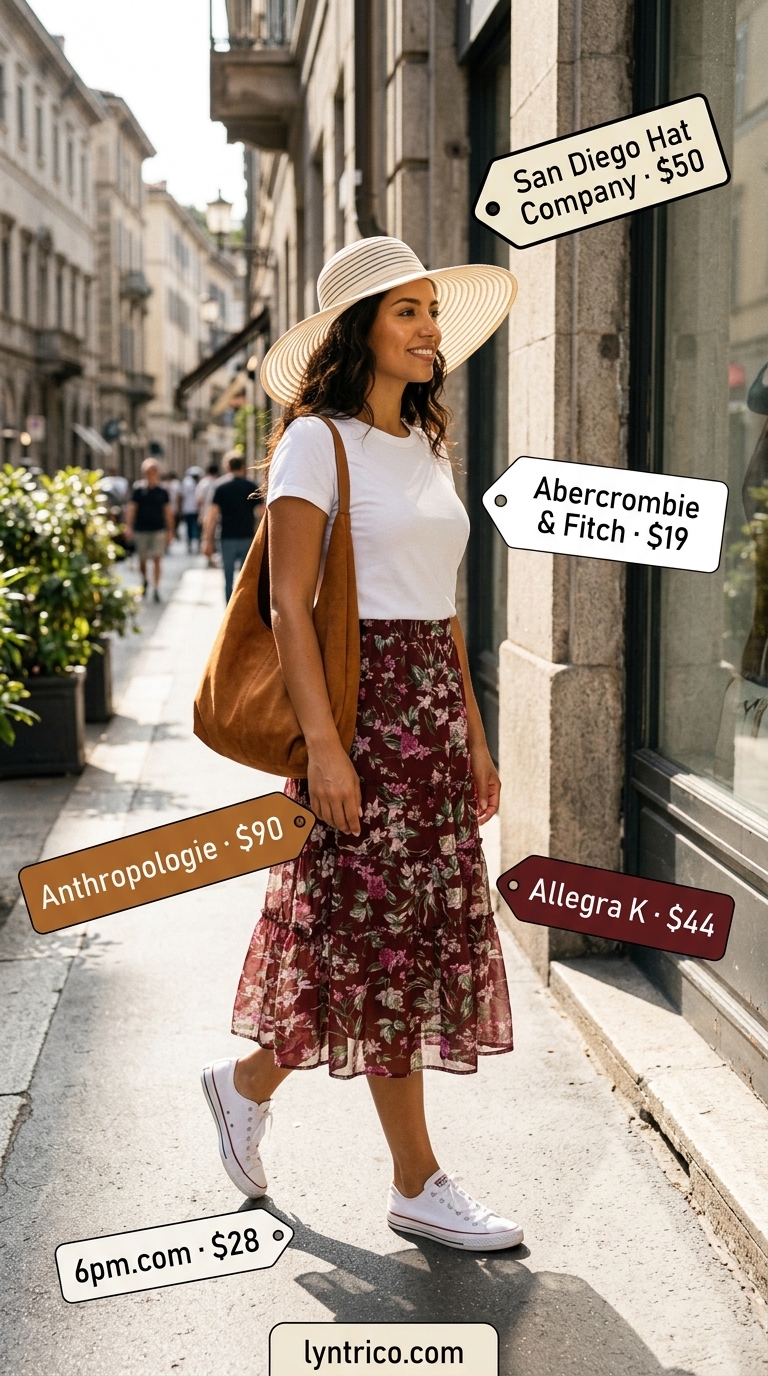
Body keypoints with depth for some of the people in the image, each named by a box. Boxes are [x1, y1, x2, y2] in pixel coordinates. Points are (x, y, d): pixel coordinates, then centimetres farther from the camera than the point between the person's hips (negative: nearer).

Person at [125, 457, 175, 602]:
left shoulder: (162, 491, 4)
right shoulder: (138, 489, 0)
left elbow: (167, 511, 8)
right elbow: (132, 508, 0)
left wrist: (170, 530, 7)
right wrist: (128, 526, -8)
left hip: (158, 530, 0)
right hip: (141, 530, 0)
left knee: (157, 560, -6)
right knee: (142, 559, 9)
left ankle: (156, 588, -3)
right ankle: (144, 580, 36)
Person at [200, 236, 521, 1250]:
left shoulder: (428, 446, 15)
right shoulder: (318, 440, -8)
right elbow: (289, 605, -13)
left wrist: (473, 736, 15)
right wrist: (324, 745, -19)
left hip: (433, 710, 8)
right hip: (363, 707, -8)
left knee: (426, 931, 11)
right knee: (387, 937, -1)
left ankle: (249, 1085, 30)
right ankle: (419, 1185, 12)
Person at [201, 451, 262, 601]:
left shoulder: (220, 486, -1)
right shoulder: (252, 487, 0)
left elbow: (211, 515, -6)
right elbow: (261, 513, -2)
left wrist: (207, 540, -4)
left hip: (228, 538, -1)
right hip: (247, 538, 1)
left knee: (228, 579, 7)